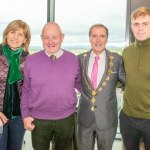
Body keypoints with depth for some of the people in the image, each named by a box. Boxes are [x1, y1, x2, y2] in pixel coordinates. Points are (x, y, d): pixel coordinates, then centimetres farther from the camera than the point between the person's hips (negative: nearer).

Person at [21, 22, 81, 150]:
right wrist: (25, 115, -2)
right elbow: (26, 90, 0)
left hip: (66, 118, 1)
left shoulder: (73, 59, -4)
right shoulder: (31, 60, -6)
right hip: (39, 120, -1)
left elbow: (78, 83, 8)